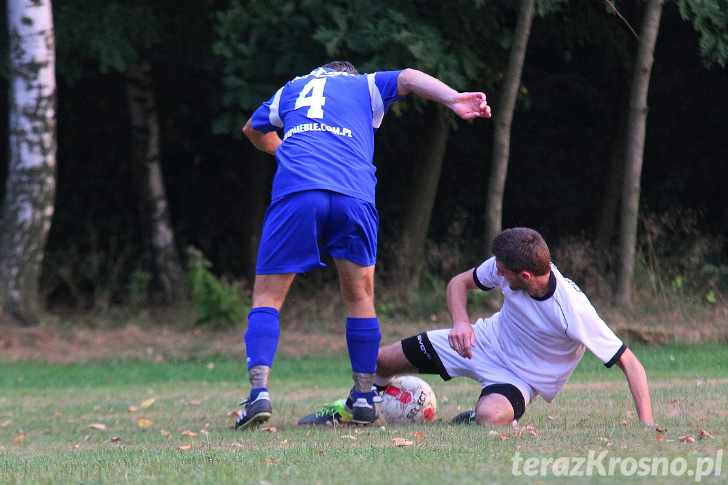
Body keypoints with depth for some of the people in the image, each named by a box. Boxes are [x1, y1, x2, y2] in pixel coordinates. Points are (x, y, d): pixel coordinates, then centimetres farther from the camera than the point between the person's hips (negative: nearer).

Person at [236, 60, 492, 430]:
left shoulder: (291, 89, 33)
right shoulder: (365, 86, 28)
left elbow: (254, 130, 50)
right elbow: (408, 78, 9)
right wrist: (455, 99, -5)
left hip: (295, 191, 0)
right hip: (354, 197, 0)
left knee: (267, 297, 5)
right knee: (360, 298, 16)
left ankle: (259, 390, -12)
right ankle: (364, 396, 15)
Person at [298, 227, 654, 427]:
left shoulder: (572, 311, -36)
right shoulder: (504, 265, -20)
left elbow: (628, 362, -31)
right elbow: (459, 283, 0)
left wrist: (647, 424, -40)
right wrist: (460, 322, -22)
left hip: (521, 378, -5)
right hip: (485, 341, 5)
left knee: (490, 416, -39)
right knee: (382, 360, 2)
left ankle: (468, 420, 2)